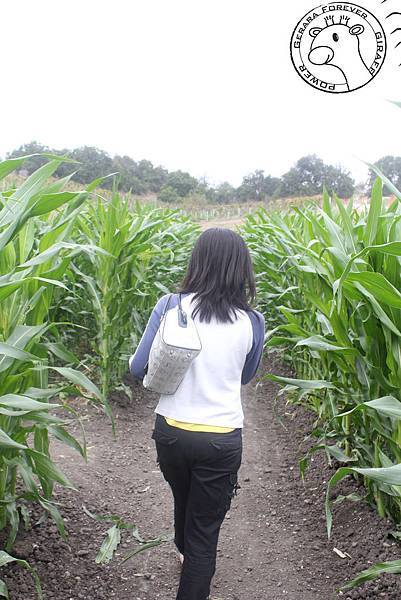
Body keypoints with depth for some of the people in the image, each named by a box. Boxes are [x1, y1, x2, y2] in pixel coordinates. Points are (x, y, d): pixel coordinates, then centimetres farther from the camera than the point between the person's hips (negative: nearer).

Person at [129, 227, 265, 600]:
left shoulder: (170, 306, -10)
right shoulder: (252, 322, -7)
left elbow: (138, 369, -3)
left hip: (171, 431, 3)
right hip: (222, 439, -2)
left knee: (183, 500, 31)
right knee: (206, 530, 12)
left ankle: (184, 553, 59)